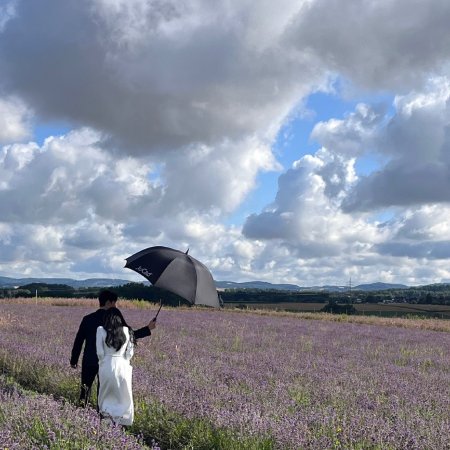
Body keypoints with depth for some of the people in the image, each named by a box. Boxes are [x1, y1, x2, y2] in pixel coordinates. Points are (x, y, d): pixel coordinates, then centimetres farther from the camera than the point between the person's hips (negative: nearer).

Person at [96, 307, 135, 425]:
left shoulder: (101, 330, -4)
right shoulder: (127, 331, -1)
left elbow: (100, 352, -5)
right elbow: (130, 353, 1)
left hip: (106, 366, 0)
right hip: (123, 366, 1)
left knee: (105, 395, 17)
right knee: (124, 396, 12)